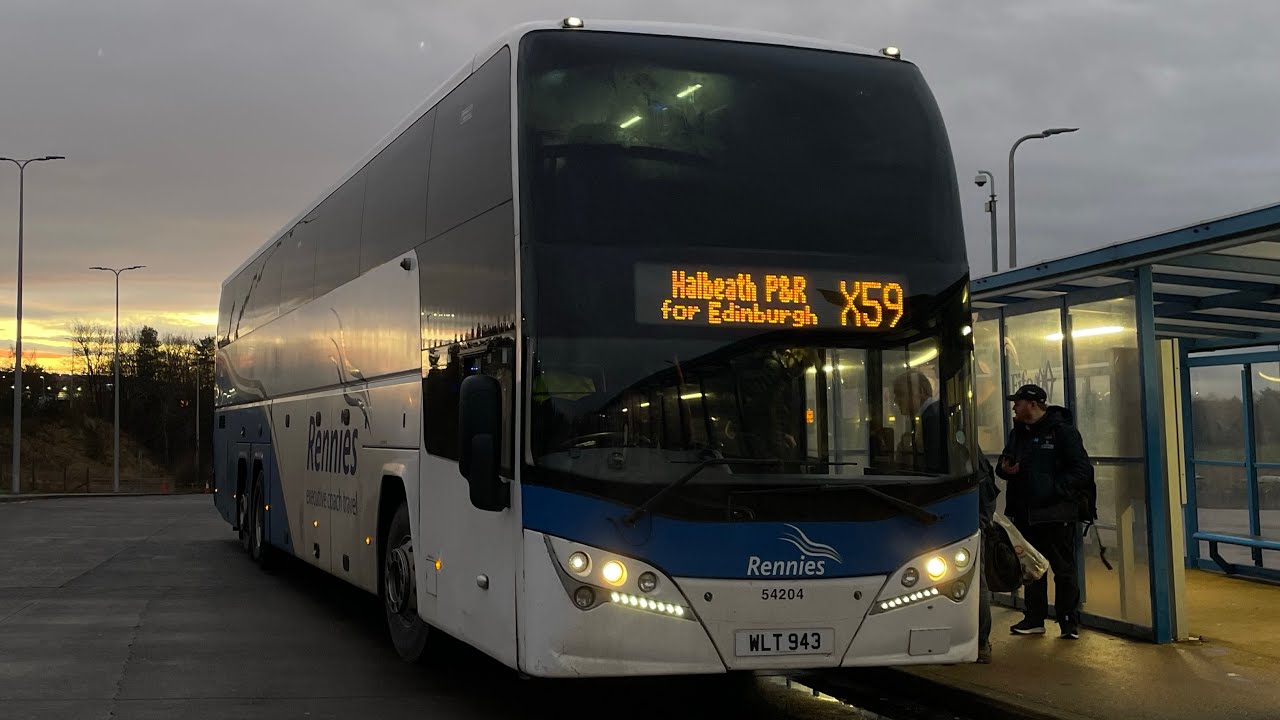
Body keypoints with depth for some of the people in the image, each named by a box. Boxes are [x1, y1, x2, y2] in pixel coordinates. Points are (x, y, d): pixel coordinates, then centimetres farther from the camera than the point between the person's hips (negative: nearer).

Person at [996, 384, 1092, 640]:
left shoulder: (1062, 431, -8)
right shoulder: (1017, 433, 15)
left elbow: (1081, 470, -12)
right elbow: (1004, 463, 24)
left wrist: (1054, 489, -21)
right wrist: (1004, 468, -1)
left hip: (1055, 514, -7)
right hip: (1024, 513, 7)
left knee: (1063, 570, 0)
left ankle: (1069, 621, 8)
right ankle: (1034, 619, 21)